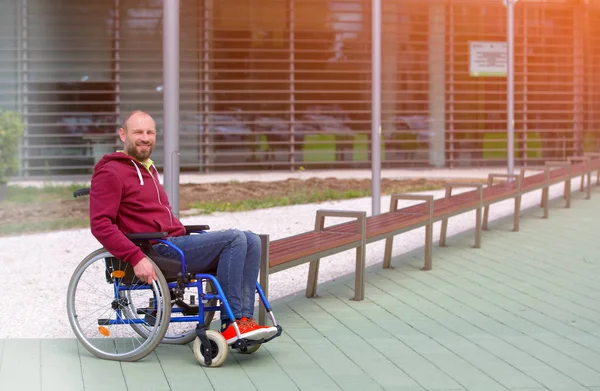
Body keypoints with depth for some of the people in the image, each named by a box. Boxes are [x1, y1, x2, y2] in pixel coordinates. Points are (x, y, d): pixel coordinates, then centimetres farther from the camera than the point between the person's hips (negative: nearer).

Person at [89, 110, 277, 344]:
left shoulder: (148, 169, 24)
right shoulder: (111, 173, -7)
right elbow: (100, 225, -17)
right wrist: (136, 258, -25)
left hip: (176, 240, 9)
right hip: (157, 251, -9)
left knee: (251, 241, -5)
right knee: (234, 239, -21)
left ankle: (243, 318, -13)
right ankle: (231, 323, -19)